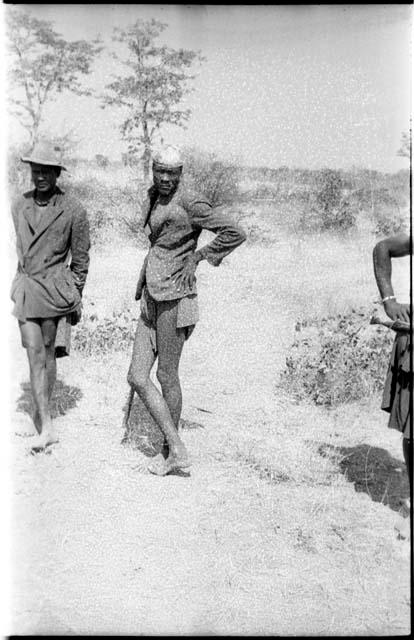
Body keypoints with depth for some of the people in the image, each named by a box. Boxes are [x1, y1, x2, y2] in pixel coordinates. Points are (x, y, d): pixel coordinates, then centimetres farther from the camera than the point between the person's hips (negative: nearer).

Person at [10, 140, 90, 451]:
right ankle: (46, 427, -4)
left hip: (55, 286, -3)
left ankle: (42, 412, 28)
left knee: (47, 350, 7)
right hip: (26, 287, 3)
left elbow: (80, 259, 1)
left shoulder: (73, 210, -7)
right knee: (34, 353, -5)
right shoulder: (19, 206, 6)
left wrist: (75, 299, 4)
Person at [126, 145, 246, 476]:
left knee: (167, 376, 3)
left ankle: (170, 451, 22)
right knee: (137, 378, 3)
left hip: (174, 297, -9)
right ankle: (178, 450, 13)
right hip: (152, 296, 9)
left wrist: (199, 256, -8)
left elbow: (236, 233, -14)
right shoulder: (154, 197, 16)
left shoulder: (190, 202, -10)